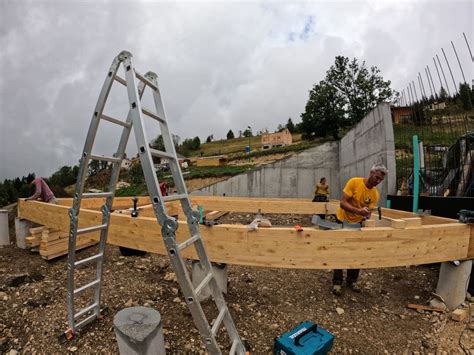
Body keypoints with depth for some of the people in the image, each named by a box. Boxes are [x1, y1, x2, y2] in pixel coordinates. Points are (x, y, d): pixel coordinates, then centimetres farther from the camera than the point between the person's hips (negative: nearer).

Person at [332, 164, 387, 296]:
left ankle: (351, 280, 26)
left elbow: (368, 212, -7)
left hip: (357, 223, 4)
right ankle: (337, 282, 13)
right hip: (342, 221, -4)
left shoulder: (375, 194, -9)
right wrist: (358, 211, -41)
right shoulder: (354, 182, -22)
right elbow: (342, 203, -27)